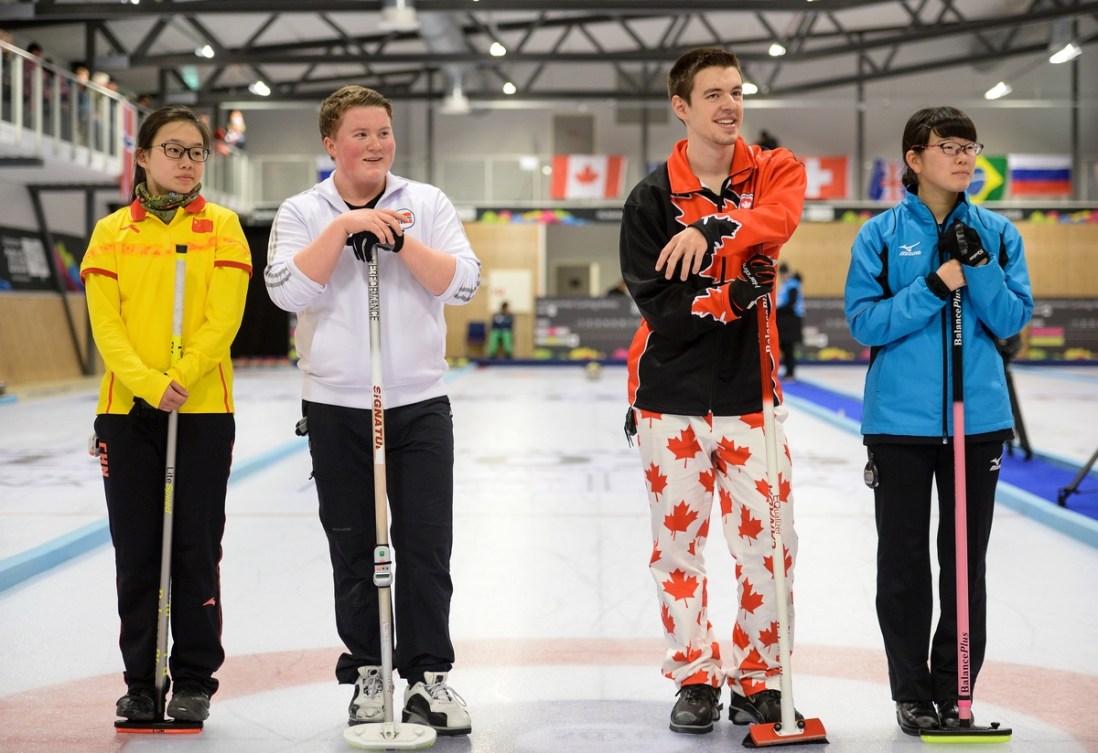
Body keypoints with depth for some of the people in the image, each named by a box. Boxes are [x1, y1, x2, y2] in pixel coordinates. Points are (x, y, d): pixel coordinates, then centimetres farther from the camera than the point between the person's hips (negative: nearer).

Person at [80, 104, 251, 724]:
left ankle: (195, 681, 13)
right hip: (127, 409, 1)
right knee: (136, 554, 5)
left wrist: (180, 378, -19)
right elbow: (105, 324, -2)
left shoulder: (222, 227, 4)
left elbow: (224, 318, -6)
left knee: (196, 551, 2)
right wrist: (148, 384, -17)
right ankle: (141, 682, 16)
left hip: (204, 409, -1)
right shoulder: (112, 232, 7)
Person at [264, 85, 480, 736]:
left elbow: (462, 283, -6)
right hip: (336, 407, 0)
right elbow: (289, 290, -13)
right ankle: (368, 671, 19)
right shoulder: (302, 213, 4)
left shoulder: (428, 203, 5)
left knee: (426, 547, -2)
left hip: (420, 403, 0)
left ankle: (428, 675, 7)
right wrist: (344, 226, -18)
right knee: (355, 551, 6)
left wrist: (400, 239, -16)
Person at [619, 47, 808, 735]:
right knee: (679, 541, 7)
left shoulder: (775, 171, 4)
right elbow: (656, 302, -9)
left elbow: (779, 219, -21)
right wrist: (733, 296, -20)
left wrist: (716, 229, -35)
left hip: (749, 394, 0)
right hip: (671, 398, 0)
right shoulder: (653, 198, 0)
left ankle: (760, 679, 17)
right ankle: (696, 678, 21)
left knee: (767, 543, 1)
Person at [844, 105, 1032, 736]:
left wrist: (978, 266, -15)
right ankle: (912, 692, 18)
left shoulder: (997, 233, 5)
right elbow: (865, 322, -8)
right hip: (900, 420, -1)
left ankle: (954, 691, 18)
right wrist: (934, 286, -18)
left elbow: (1013, 319, -1)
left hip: (979, 418, 2)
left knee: (966, 562, 7)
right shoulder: (880, 235, -1)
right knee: (903, 561, 6)